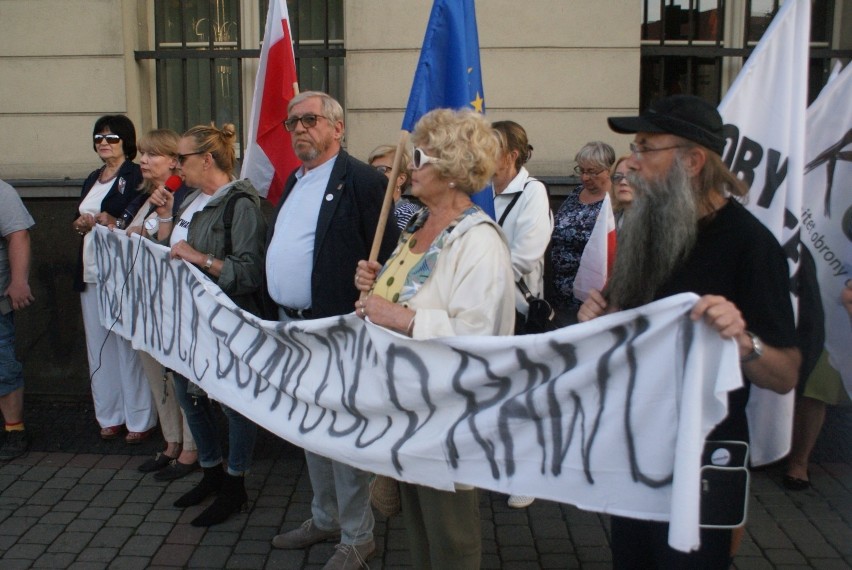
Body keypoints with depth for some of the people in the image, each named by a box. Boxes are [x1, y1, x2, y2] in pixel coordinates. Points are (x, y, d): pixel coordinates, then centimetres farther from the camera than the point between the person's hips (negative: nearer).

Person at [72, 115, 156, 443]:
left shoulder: (135, 176, -5)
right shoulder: (93, 179, 20)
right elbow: (78, 221, 23)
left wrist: (107, 221, -16)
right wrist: (83, 224, 2)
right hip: (91, 273, 8)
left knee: (130, 347, -5)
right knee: (99, 346, 9)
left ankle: (140, 420, 3)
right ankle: (110, 415, 19)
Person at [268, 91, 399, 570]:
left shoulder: (362, 181, -13)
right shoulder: (294, 181, 15)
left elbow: (388, 256, -16)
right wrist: (278, 313, 14)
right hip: (292, 326, 9)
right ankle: (325, 518, 37)